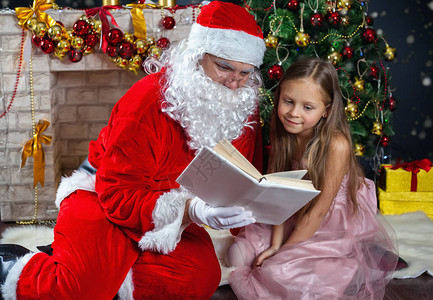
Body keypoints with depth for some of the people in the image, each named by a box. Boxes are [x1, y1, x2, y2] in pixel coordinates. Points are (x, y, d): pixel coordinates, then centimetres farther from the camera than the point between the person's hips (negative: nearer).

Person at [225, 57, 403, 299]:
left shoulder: (336, 145, -27)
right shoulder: (284, 136, -7)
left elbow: (319, 210, -22)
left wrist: (284, 251, -17)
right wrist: (275, 244, -14)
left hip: (337, 230, -6)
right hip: (297, 221, 6)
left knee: (279, 272, -23)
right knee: (238, 254, -5)